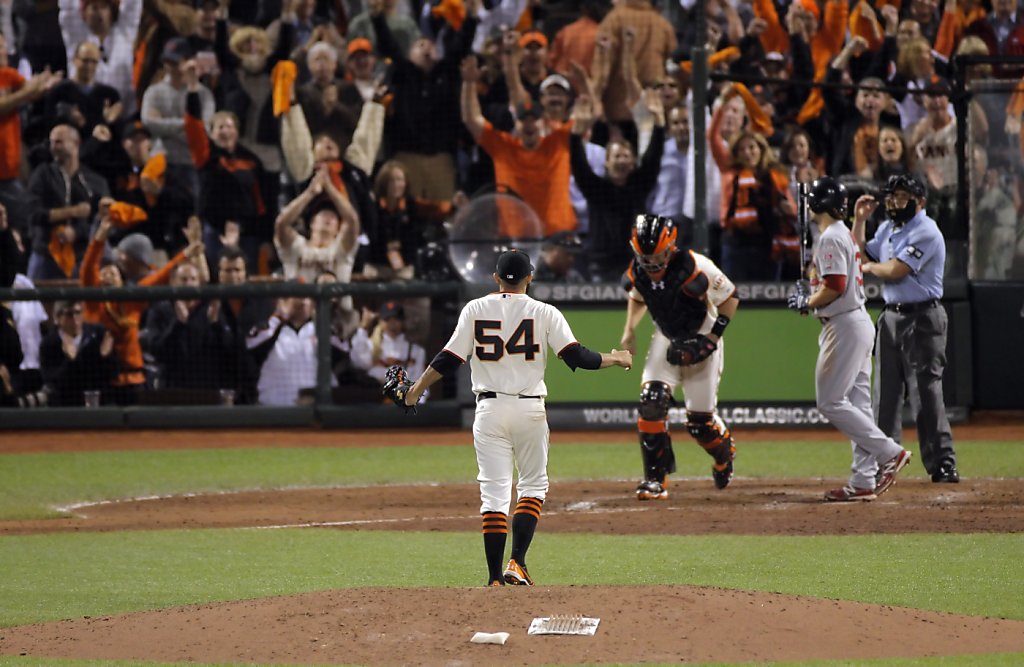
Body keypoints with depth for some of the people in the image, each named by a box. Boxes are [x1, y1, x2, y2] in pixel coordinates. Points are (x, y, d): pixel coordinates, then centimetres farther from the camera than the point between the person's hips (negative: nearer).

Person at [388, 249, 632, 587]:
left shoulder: (475, 309, 2)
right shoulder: (544, 313, -1)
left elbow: (449, 359, 0)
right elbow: (576, 356, -5)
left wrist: (414, 391, 11)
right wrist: (615, 358, 12)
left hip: (489, 409, 1)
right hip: (530, 410, -1)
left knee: (494, 491, 1)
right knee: (533, 484, 14)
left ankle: (495, 578, -3)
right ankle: (517, 563, -2)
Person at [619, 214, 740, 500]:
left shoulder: (695, 267, -29)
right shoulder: (637, 272, -12)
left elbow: (730, 298, -17)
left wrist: (712, 338, -22)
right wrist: (629, 331, -2)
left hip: (700, 340, -4)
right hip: (666, 340, 4)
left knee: (700, 420, 0)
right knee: (651, 402, -17)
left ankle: (725, 451, 36)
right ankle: (655, 479, -10)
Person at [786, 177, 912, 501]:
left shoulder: (830, 238, -14)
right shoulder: (845, 234, 17)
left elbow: (836, 286, -22)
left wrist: (807, 303, -7)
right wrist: (811, 296, 14)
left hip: (844, 327, -10)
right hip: (860, 322, 10)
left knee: (830, 402, -8)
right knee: (857, 404, 8)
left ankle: (889, 452, -10)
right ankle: (863, 482, 7)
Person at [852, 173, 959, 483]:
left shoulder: (926, 232, -12)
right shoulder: (887, 229, 15)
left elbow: (896, 271, -18)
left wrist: (869, 266, 1)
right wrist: (859, 221, 9)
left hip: (922, 318, -8)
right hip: (890, 317, 8)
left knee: (926, 390, -11)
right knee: (885, 391, 9)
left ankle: (942, 463, -10)